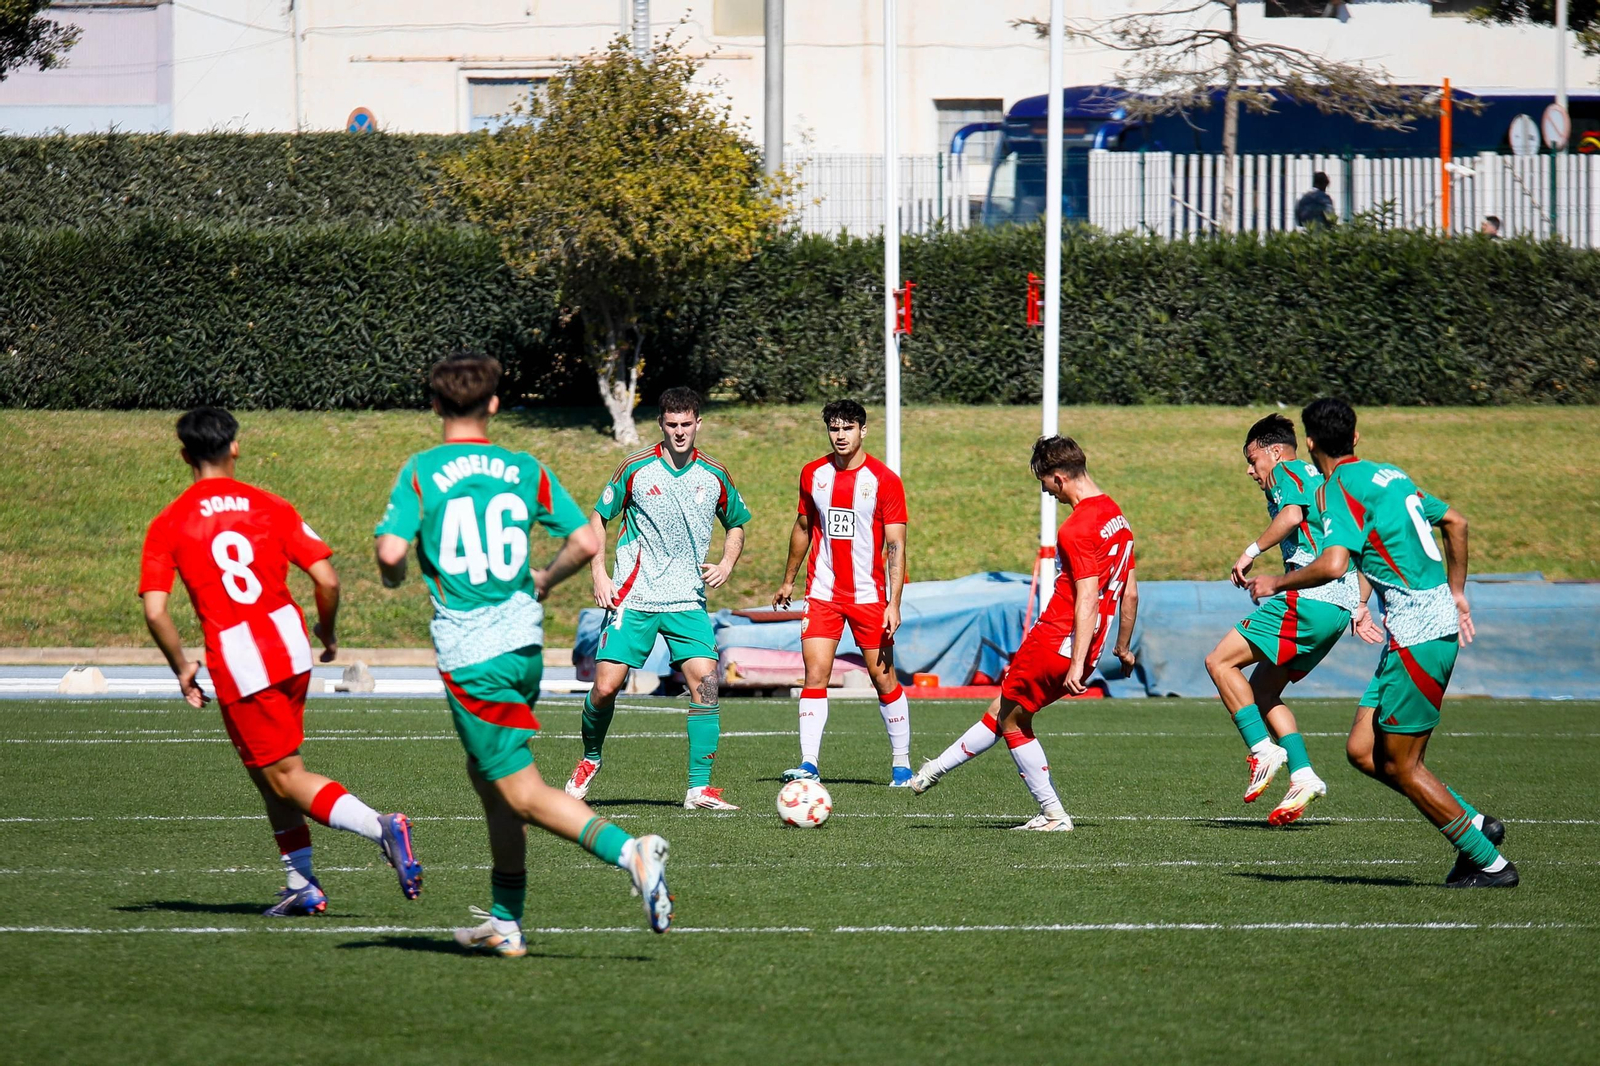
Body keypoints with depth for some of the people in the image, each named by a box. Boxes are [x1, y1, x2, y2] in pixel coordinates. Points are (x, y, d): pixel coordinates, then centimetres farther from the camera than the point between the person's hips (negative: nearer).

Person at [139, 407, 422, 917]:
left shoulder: (168, 525, -1)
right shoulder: (269, 507, 4)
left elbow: (154, 610, -10)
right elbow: (326, 580, -2)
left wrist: (182, 668, 4)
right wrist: (327, 634, 16)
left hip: (235, 659, -4)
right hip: (290, 645, 4)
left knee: (286, 778, 0)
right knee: (266, 771, 21)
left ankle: (381, 828, -22)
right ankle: (301, 885, 19)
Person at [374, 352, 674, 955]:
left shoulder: (420, 472, -6)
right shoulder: (526, 470, 5)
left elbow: (391, 549, -16)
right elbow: (585, 542, 1)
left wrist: (391, 574, 8)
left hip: (468, 653, -5)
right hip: (523, 641, 5)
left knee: (523, 792, -7)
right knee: (486, 776, 21)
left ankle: (629, 852, -29)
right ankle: (505, 923, 21)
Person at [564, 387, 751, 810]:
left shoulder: (715, 475, 5)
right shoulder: (636, 469, -1)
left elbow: (736, 524, 21)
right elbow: (598, 518, 8)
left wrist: (726, 565, 2)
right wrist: (599, 575, -3)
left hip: (688, 600, 2)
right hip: (633, 598, -2)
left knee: (705, 681, -15)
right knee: (606, 686, -7)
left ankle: (700, 788, -11)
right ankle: (590, 759, 23)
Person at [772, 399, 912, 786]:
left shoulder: (884, 480, -8)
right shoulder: (813, 474, 5)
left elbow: (895, 545, -9)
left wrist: (894, 603, -17)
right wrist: (788, 581, 24)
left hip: (869, 595, -3)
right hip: (822, 593, 3)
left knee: (883, 678, 3)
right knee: (815, 675, -9)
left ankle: (901, 763, 15)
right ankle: (809, 763, -13)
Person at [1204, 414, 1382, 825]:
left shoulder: (1286, 473, 2)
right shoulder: (1321, 481, 29)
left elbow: (1292, 514, -20)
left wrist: (1252, 551, -12)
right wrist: (1359, 607, 27)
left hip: (1309, 598, -10)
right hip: (1340, 605, 10)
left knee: (1221, 662, -5)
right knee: (1263, 689, 15)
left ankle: (1263, 750, -14)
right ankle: (1302, 775, 4)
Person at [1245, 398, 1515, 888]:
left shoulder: (1337, 489, -12)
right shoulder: (1391, 475, 15)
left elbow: (1332, 565, -26)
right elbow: (1456, 522, 25)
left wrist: (1277, 582, -9)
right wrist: (1455, 591, 34)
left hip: (1418, 636, -9)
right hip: (1438, 619, 9)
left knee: (1400, 766, -1)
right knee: (1362, 750, 11)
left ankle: (1489, 862, 4)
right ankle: (1474, 823, 14)